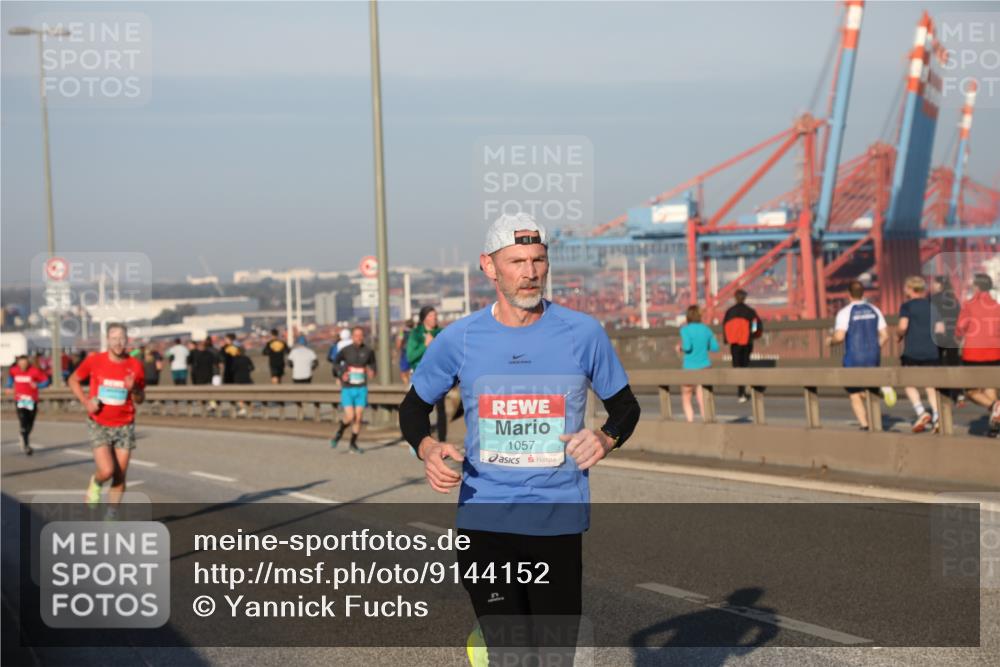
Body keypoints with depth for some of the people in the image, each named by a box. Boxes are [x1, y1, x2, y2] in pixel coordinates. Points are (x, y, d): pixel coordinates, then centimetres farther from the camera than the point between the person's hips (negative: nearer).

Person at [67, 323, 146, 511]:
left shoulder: (135, 366, -4)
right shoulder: (94, 361, -8)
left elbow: (141, 399, 5)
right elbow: (73, 380, 8)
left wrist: (134, 389, -17)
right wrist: (85, 401, -7)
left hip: (124, 426, 2)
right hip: (99, 425, -2)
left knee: (120, 476, 2)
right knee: (106, 471, -17)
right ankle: (95, 483, 19)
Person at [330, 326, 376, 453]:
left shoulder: (368, 351, 1)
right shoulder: (345, 351, -3)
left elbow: (372, 364, 17)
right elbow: (335, 363, 11)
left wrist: (372, 372, -5)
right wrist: (341, 374, -6)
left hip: (361, 389, 2)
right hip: (347, 389, -2)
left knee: (358, 417, -1)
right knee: (350, 417, -11)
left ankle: (353, 443, 14)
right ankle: (338, 434, 19)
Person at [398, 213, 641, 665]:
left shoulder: (583, 333, -1)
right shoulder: (458, 339, 1)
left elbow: (624, 406, 11)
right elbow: (414, 407, 15)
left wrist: (606, 438, -11)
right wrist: (427, 450, -6)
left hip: (559, 521, 0)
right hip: (484, 522, 0)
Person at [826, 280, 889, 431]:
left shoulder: (845, 312, -8)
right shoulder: (874, 311, 6)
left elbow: (839, 336, -17)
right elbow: (885, 336, 4)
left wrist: (830, 340, 5)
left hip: (853, 359, -4)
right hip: (873, 358, 4)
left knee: (854, 395, 6)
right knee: (867, 393, 20)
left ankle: (865, 425, -7)